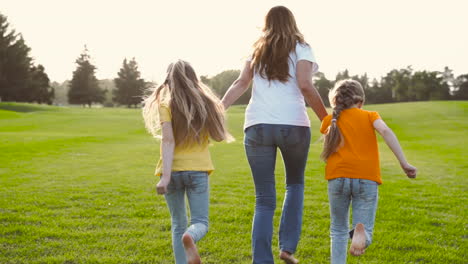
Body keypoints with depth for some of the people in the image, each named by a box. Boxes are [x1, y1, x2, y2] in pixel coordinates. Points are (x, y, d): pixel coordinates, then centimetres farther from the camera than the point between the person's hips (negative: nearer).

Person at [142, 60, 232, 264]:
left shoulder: (166, 103, -2)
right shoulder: (205, 102, 4)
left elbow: (168, 140, -14)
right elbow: (219, 136, 9)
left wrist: (165, 176, -19)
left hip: (173, 170, 0)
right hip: (198, 170, 0)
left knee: (178, 224, 14)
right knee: (200, 222, 2)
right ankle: (190, 238, -33)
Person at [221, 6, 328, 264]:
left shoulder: (257, 50, 17)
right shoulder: (300, 48, 7)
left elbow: (240, 83, 4)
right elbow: (305, 85, -8)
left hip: (257, 126, 2)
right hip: (293, 126, -2)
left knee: (264, 200, 7)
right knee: (295, 184, 22)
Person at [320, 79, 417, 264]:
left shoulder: (330, 120, 17)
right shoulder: (369, 116, 13)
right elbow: (386, 132, -6)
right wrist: (404, 163, -11)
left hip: (338, 178, 1)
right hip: (367, 179, -1)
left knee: (339, 231, 17)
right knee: (365, 230, 3)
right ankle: (361, 231, -32)